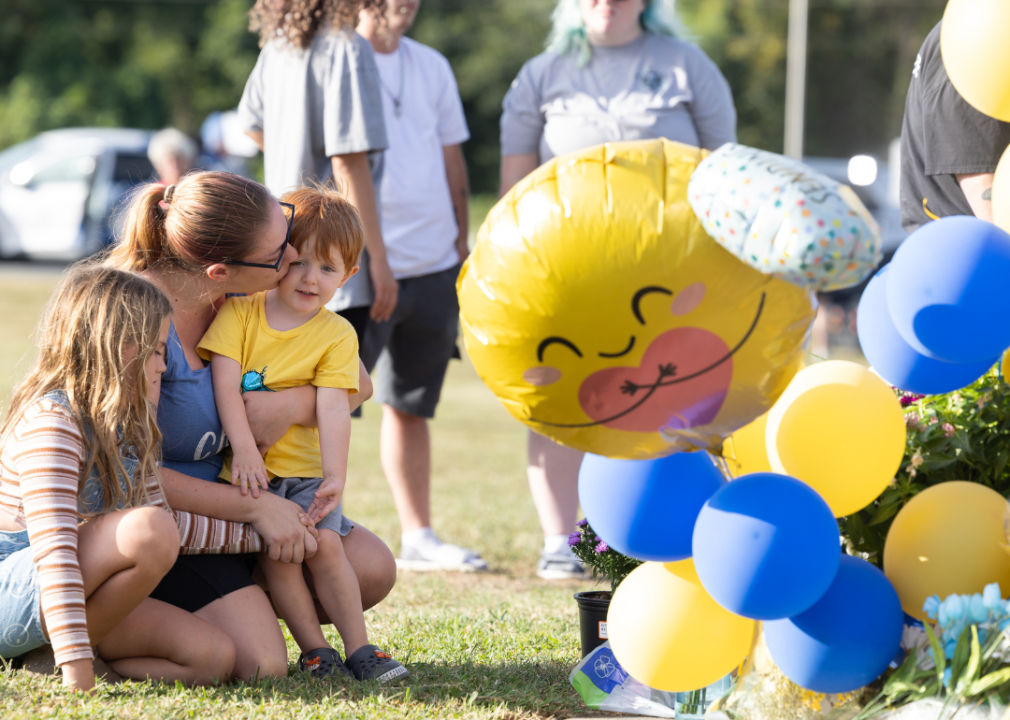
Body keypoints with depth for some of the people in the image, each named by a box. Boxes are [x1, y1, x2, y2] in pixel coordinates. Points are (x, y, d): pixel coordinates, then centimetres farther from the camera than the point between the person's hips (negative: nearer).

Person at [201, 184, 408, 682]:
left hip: (304, 468, 1)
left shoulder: (336, 335, 1)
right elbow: (226, 383, -8)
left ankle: (358, 648, -5)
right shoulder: (238, 311, 0)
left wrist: (336, 475, -21)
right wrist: (244, 448, -19)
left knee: (325, 543, -16)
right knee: (275, 550, -17)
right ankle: (314, 650, -6)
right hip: (245, 470, -1)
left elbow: (333, 407, -9)